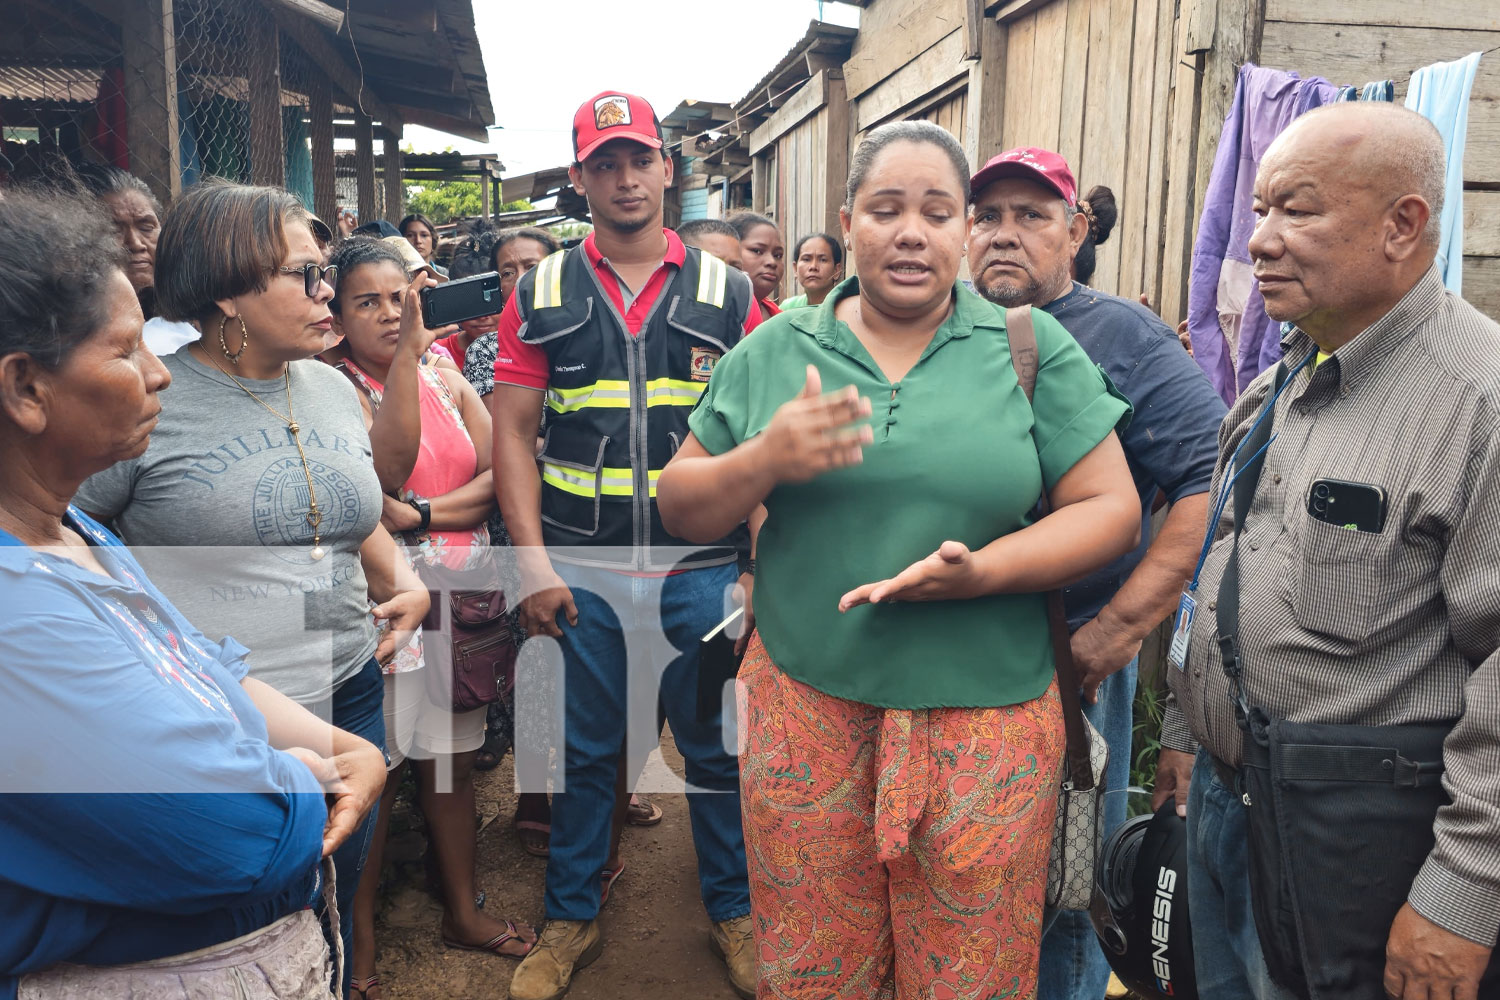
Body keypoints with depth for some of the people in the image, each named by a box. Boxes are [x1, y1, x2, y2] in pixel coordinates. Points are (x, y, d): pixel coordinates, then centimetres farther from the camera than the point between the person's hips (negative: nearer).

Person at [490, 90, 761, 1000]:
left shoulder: (726, 290, 4)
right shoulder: (542, 294, 5)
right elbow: (513, 432, 3)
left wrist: (760, 563, -5)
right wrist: (534, 563, -5)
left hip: (700, 565, 0)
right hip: (581, 569, 1)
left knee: (717, 746, 11)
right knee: (585, 751, 13)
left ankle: (733, 911, 32)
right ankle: (572, 921, 32)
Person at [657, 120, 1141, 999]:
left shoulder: (1033, 348, 0)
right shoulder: (776, 352, 4)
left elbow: (1112, 510, -2)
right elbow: (681, 508, 7)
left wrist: (981, 572, -19)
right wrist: (765, 460, -14)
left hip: (985, 716, -1)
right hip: (806, 706, 1)